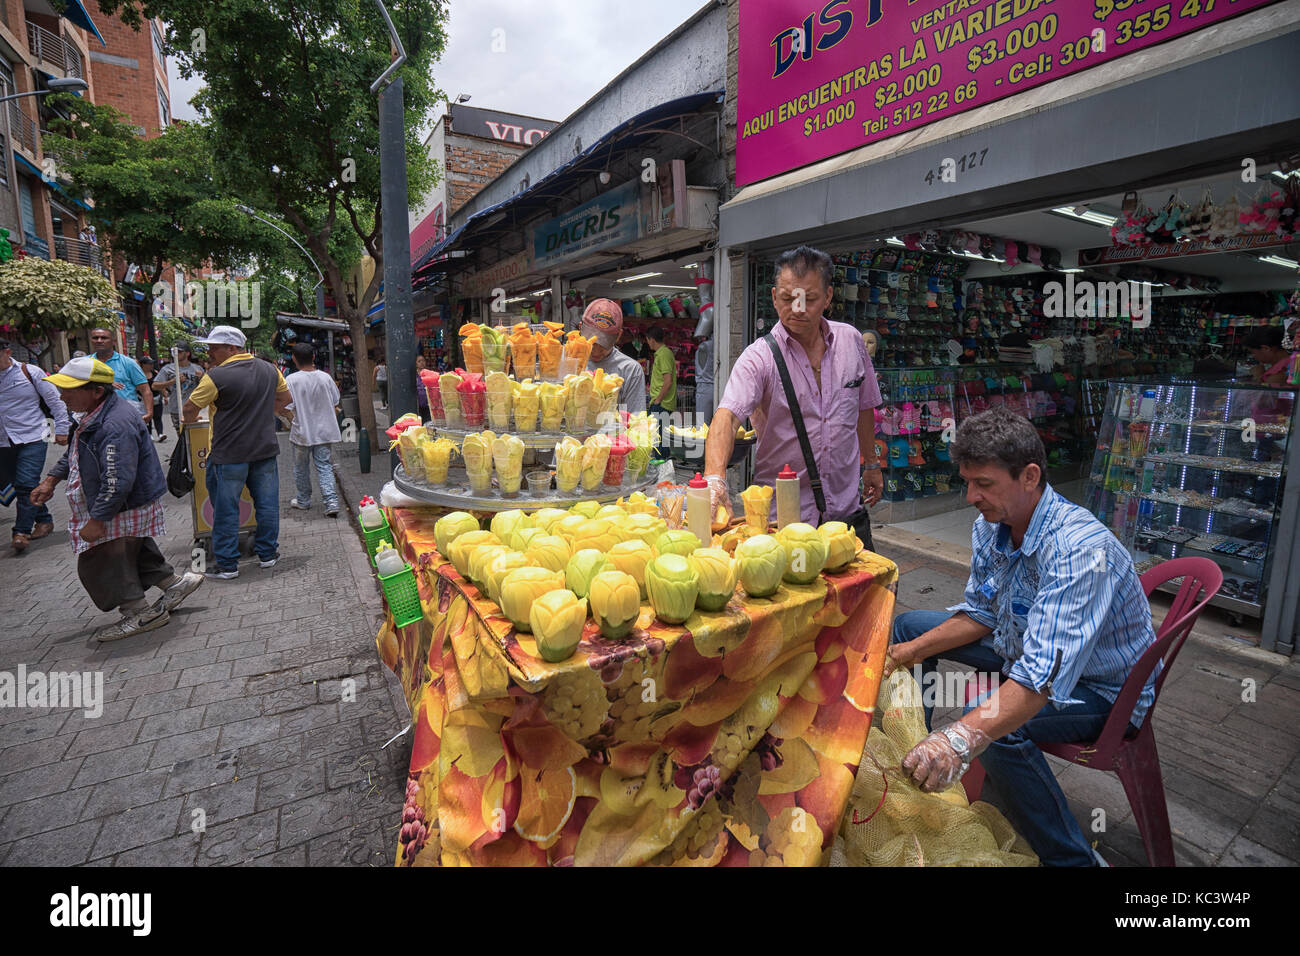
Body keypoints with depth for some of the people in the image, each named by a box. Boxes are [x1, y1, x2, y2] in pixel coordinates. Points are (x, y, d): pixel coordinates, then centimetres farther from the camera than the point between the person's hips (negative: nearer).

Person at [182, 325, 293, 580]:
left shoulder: (217, 375, -12)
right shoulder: (270, 369, 5)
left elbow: (190, 410, -3)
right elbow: (286, 398, 20)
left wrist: (189, 419, 18)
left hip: (229, 454, -5)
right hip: (266, 449, 5)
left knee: (226, 508, 5)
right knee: (266, 503, 12)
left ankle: (227, 565, 11)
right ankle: (267, 553, 21)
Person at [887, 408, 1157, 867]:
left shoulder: (1080, 549, -35)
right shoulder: (990, 525, -9)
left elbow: (1046, 677, -45)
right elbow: (981, 612, 3)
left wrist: (961, 739, -57)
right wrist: (915, 650, -11)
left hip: (1101, 687, -8)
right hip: (1024, 648, 8)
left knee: (993, 725, -35)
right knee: (908, 624, 7)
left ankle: (1071, 857, -8)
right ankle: (909, 753, 23)